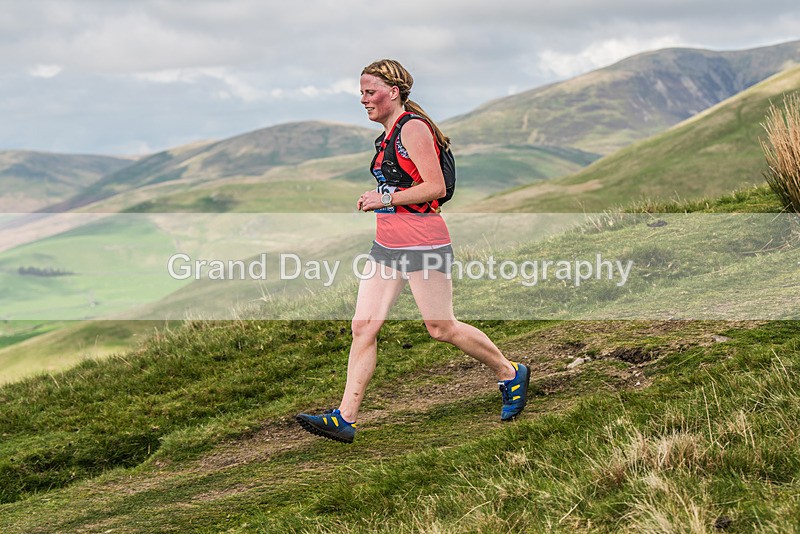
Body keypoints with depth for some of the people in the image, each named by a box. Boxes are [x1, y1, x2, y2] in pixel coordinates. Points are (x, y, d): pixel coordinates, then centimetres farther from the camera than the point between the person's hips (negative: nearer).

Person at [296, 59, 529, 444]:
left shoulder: (412, 128, -12)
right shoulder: (388, 135, 16)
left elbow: (435, 186, -19)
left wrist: (386, 199, -17)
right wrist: (377, 197, 15)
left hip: (421, 243, -9)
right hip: (387, 244, 9)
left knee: (441, 328, 0)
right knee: (363, 327, 0)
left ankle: (510, 374, 22)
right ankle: (344, 418, 0)